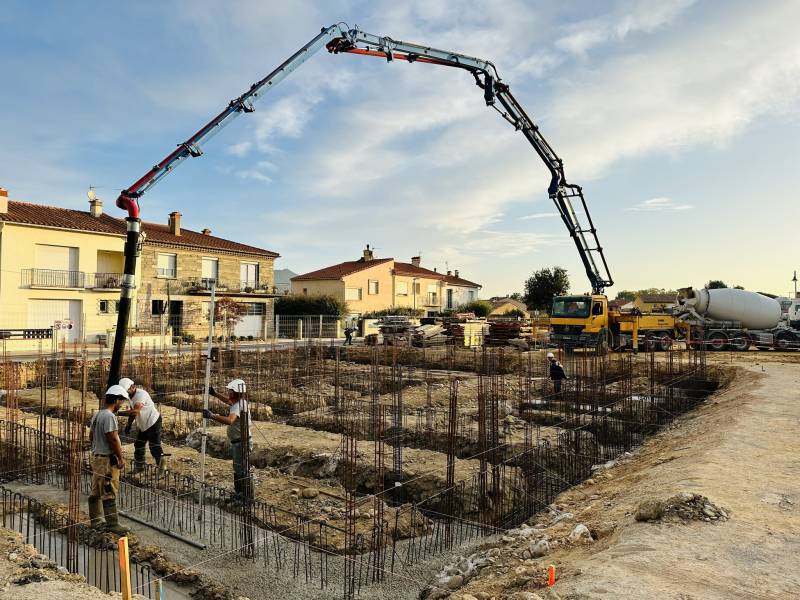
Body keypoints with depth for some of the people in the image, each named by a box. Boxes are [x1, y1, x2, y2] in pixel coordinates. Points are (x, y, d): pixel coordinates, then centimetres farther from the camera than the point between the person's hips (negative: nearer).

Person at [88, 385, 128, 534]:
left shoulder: (96, 414, 10)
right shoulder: (109, 416, -20)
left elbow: (91, 436, 18)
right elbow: (113, 439, -22)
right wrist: (120, 458, -15)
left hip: (96, 456, 10)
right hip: (107, 459, -10)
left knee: (96, 491, 16)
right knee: (109, 493, -4)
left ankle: (96, 521, 26)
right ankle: (112, 524, 1)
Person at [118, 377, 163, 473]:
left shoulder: (141, 394, -27)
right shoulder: (131, 395, 3)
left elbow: (135, 411, -39)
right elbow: (132, 411, 15)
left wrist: (119, 413, -39)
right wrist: (129, 425, 10)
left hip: (153, 422, -10)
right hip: (142, 425, 10)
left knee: (155, 447, -7)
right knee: (138, 446, 17)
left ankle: (161, 468, 3)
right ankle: (139, 468, 31)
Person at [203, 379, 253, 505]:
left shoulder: (238, 405, -24)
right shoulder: (238, 402, 8)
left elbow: (229, 420, -43)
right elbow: (228, 401, 31)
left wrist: (212, 416, -46)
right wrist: (215, 394, 24)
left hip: (242, 442, -11)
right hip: (237, 442, 11)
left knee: (241, 470, -2)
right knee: (238, 469, 21)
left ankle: (247, 498, 8)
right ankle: (239, 494, 35)